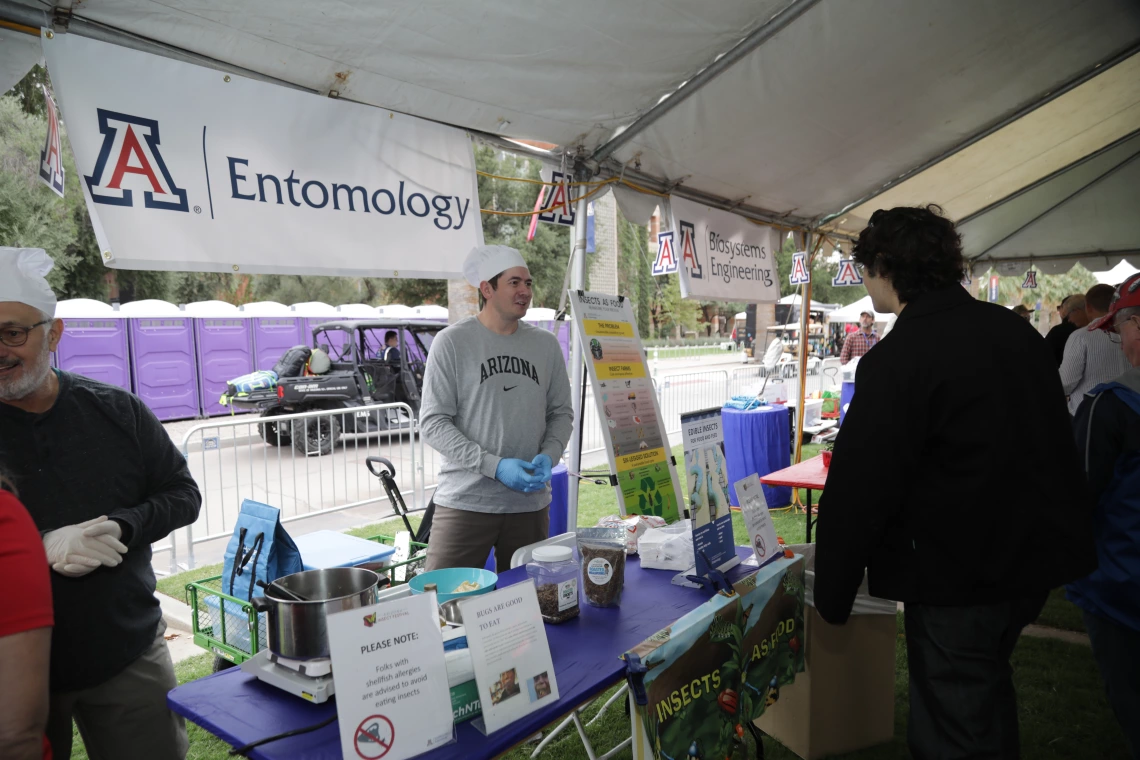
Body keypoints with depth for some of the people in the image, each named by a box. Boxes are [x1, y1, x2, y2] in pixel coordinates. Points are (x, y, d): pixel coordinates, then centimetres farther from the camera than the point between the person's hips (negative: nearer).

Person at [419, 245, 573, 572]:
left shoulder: (546, 344, 7)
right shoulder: (451, 342, -5)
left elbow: (561, 413, 13)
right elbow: (433, 422, -9)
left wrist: (548, 456, -7)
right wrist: (495, 466, -17)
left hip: (530, 503, 4)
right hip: (465, 502, -4)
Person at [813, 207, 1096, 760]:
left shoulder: (896, 361, -22)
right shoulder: (1015, 330, 3)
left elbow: (856, 494, -22)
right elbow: (1055, 441, 15)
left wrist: (831, 599, -9)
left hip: (958, 577, -8)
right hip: (1038, 558, 8)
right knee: (988, 687, 29)